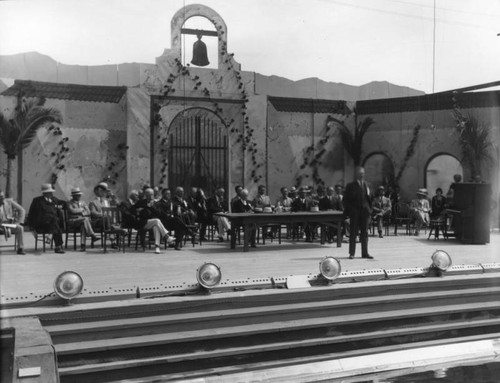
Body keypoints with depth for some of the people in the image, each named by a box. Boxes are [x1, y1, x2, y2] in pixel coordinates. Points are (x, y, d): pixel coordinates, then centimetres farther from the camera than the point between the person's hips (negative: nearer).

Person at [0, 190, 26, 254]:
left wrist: (19, 222, -5)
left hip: (10, 224, 2)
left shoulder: (10, 201, 4)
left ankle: (20, 249, -27)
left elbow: (22, 210, 6)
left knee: (20, 228, -28)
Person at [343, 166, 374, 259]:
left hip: (365, 212, 3)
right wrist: (349, 212, -9)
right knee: (353, 233, 0)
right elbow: (345, 200, 0)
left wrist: (369, 210, 5)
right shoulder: (350, 186, 2)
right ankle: (351, 253, 5)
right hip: (354, 213, -3)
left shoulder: (368, 185, 13)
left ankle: (365, 253, 13)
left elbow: (370, 199, 17)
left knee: (365, 233, 6)